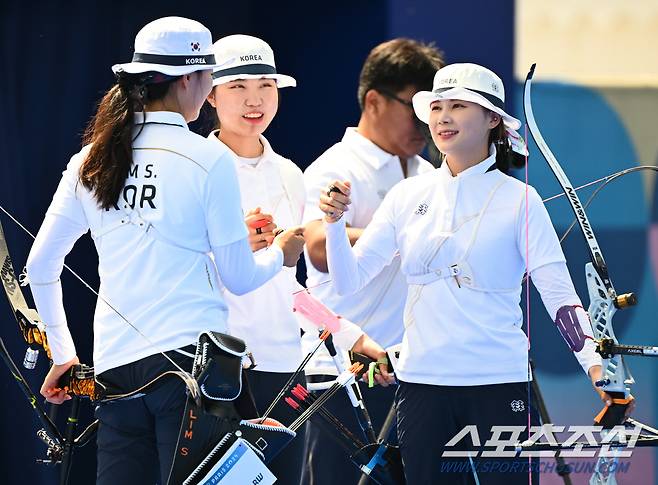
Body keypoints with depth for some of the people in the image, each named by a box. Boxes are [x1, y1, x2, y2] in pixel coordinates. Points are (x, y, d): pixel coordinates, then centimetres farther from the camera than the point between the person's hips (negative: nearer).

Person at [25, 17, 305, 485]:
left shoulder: (91, 160, 9)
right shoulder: (208, 159, -5)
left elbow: (40, 267, 13)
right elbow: (239, 278, -1)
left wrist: (63, 356, 23)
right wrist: (280, 253, 20)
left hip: (115, 367, 5)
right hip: (189, 356, -5)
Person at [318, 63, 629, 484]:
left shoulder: (518, 200, -1)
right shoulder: (409, 196, 8)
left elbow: (559, 293, -8)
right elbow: (349, 280, 7)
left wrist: (595, 365, -21)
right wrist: (335, 223, -10)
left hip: (499, 386, -3)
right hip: (421, 383, 3)